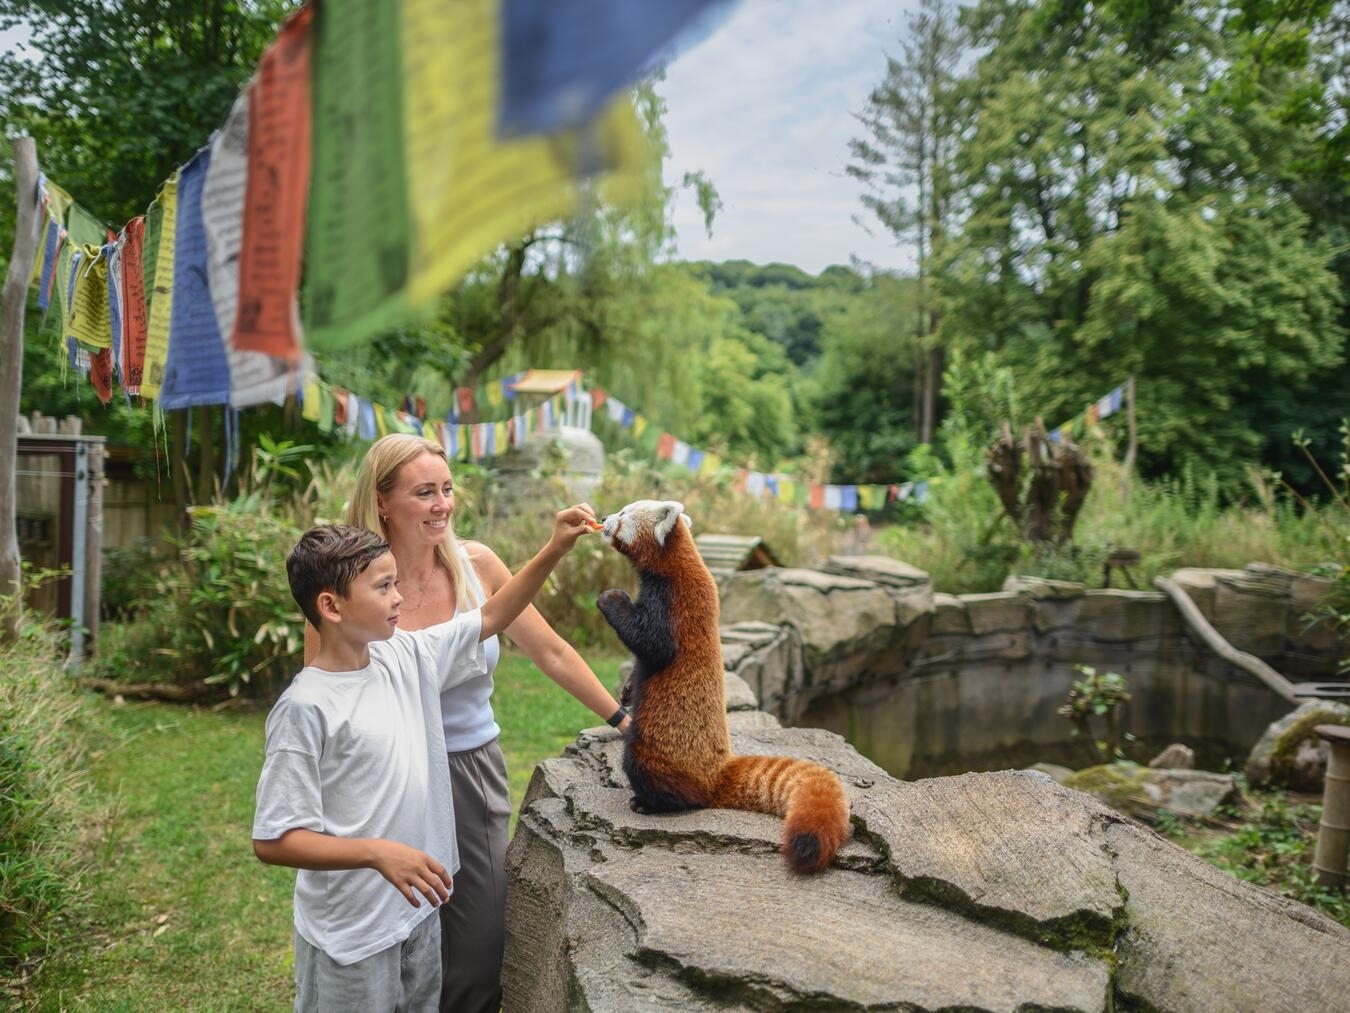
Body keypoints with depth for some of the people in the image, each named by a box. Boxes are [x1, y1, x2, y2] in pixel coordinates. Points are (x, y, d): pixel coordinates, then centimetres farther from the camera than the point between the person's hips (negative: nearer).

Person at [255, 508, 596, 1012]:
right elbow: (273, 840, -20)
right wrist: (377, 853, -32)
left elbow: (489, 618, 9)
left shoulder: (406, 657, -2)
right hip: (350, 936, -7)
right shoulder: (305, 708, -22)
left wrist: (556, 548, 1)